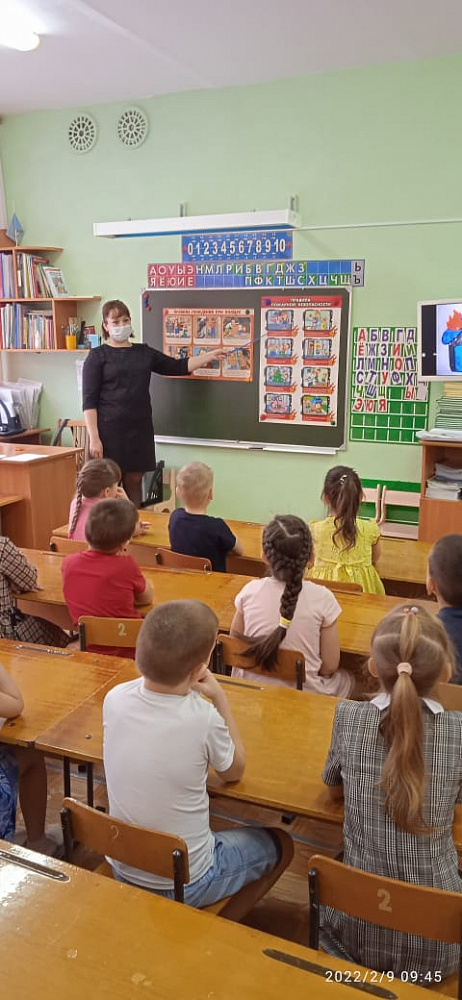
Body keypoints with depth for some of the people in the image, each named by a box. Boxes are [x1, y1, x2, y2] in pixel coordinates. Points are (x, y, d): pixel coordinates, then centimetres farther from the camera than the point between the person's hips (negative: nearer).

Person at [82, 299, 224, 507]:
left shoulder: (144, 352, 14)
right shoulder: (98, 356, -1)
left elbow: (177, 366, 15)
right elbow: (89, 401, -6)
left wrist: (210, 355, 7)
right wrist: (94, 438, -13)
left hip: (140, 428, 4)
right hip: (110, 430, -4)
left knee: (134, 480, 8)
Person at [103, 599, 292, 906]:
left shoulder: (115, 699, -17)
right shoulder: (203, 719, -29)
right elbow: (235, 771, -7)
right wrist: (220, 699, -5)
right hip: (184, 886, -5)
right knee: (279, 842, 20)